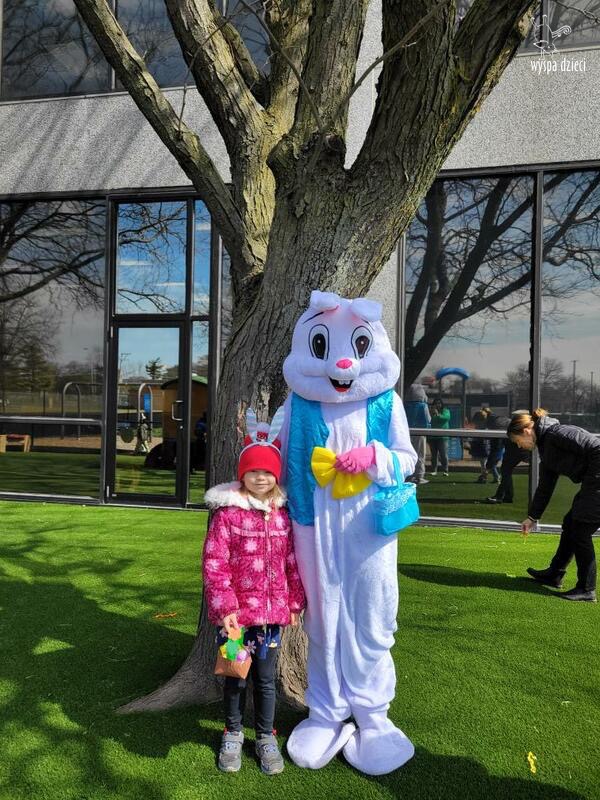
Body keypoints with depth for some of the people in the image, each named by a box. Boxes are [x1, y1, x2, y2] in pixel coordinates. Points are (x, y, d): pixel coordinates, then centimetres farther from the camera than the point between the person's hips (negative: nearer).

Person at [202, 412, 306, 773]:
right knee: (235, 676, 15)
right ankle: (233, 734, 37)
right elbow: (214, 563, -12)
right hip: (236, 612, -2)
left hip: (272, 611, 3)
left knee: (266, 678, 15)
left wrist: (295, 603, 8)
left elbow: (292, 562, 8)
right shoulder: (227, 513, -10)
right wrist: (224, 607, -15)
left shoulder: (282, 515, 2)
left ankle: (266, 736, 34)